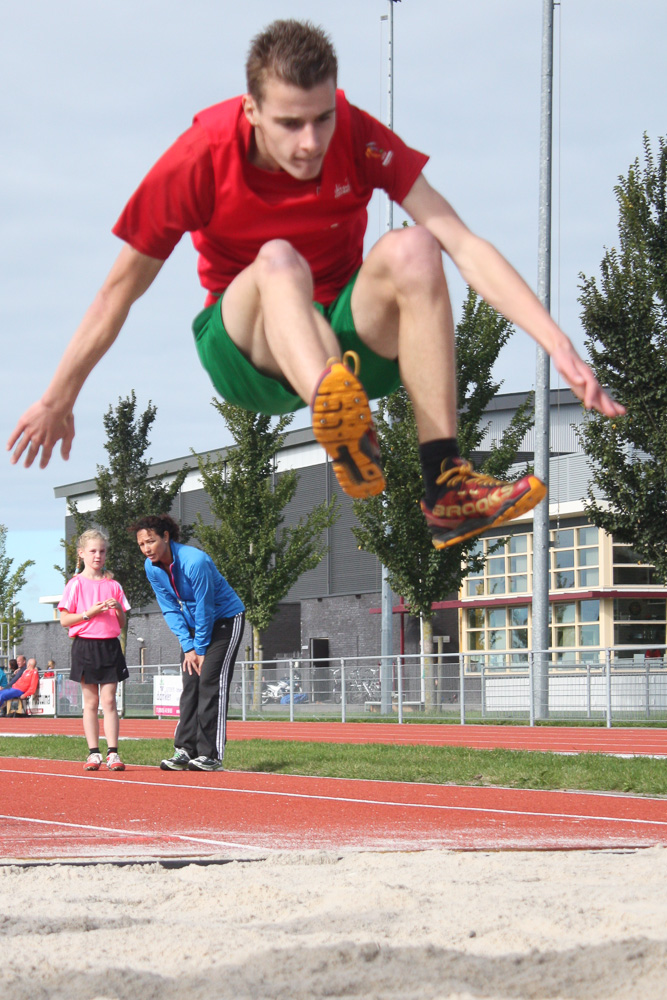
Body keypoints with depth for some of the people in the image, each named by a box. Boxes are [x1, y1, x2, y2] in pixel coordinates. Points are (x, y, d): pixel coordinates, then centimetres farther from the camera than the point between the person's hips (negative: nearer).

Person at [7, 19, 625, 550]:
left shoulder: (356, 137, -14)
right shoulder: (200, 160, -16)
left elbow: (463, 245, -20)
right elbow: (122, 286, -4)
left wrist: (558, 345, -31)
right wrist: (58, 401, 1)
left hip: (349, 339, 2)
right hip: (245, 353, -2)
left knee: (412, 250, -30)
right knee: (278, 260, -35)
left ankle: (445, 486, -38)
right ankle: (345, 435, -67)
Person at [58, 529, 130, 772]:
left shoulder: (113, 586, 10)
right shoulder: (76, 584, 1)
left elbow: (122, 623, 13)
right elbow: (64, 620, -3)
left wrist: (118, 608, -7)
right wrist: (89, 613, -14)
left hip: (110, 646, 2)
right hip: (85, 645, -2)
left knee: (109, 700, -3)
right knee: (91, 702, 2)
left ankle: (113, 753, -5)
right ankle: (93, 753, 5)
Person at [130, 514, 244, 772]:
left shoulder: (194, 562, -30)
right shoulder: (152, 567, -8)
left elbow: (204, 609, -23)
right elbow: (170, 610, 0)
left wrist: (200, 649, -16)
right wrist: (187, 647, -8)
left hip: (225, 621, -7)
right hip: (195, 625, 7)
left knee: (210, 682, -14)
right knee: (190, 685, 1)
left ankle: (211, 755, -16)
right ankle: (185, 750, 0)